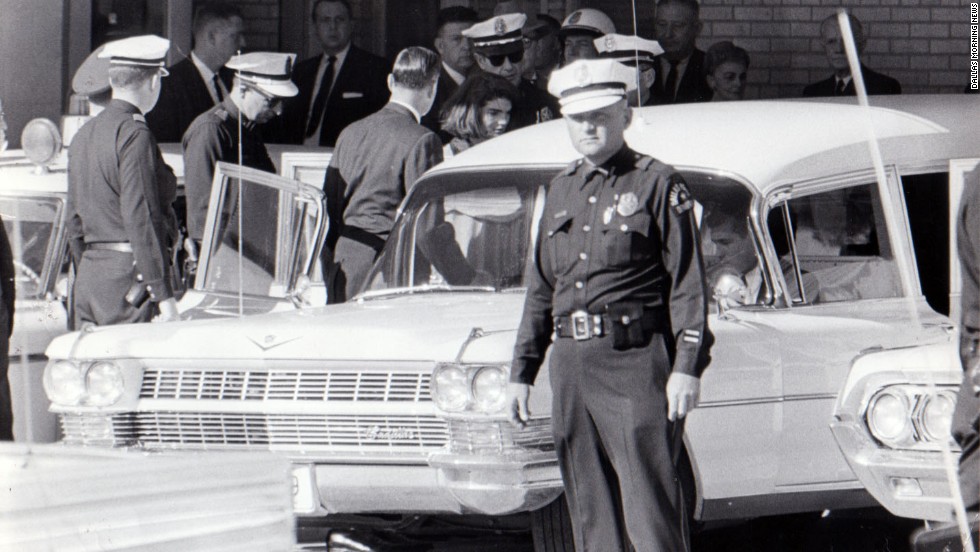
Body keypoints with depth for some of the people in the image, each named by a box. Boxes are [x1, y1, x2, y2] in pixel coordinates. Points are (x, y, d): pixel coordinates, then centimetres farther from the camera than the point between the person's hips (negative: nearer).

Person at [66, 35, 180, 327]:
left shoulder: (84, 135, 13)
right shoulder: (135, 134, -12)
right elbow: (141, 218, -17)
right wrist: (164, 294, -17)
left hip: (88, 276, 8)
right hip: (127, 278, -8)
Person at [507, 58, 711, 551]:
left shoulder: (658, 185, -1)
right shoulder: (562, 190, 17)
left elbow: (687, 284, -5)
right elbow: (541, 289, 22)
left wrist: (687, 367, -14)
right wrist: (522, 372, 17)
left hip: (636, 362, -6)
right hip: (572, 364, 6)